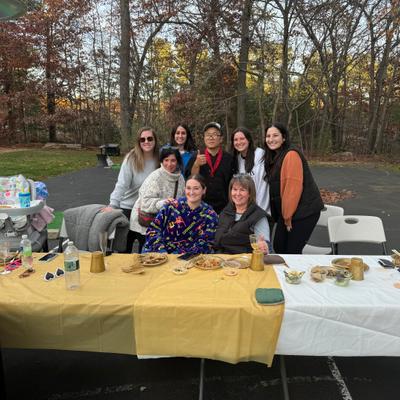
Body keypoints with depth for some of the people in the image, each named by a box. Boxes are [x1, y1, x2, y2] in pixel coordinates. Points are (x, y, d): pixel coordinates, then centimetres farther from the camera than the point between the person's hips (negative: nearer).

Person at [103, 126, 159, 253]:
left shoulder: (159, 159, -3)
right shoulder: (131, 158, -13)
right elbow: (122, 184, -18)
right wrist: (113, 205, -26)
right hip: (128, 208, -2)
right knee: (125, 247, 9)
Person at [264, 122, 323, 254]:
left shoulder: (291, 155, -16)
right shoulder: (274, 157, 12)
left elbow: (294, 186, -20)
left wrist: (288, 216, -15)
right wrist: (285, 215, 9)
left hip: (304, 211, -8)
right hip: (286, 211, 8)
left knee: (292, 251, -3)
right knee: (278, 247, 12)